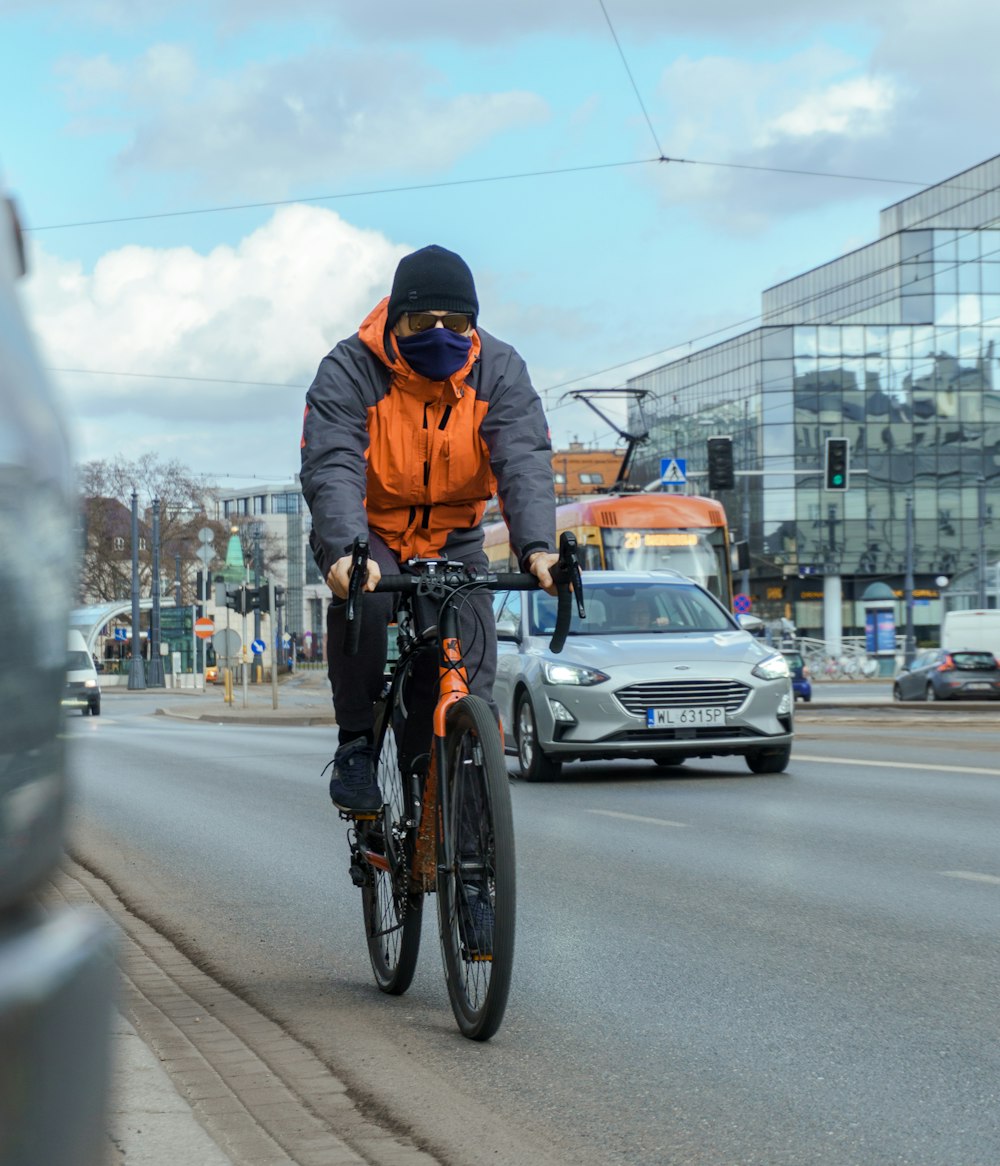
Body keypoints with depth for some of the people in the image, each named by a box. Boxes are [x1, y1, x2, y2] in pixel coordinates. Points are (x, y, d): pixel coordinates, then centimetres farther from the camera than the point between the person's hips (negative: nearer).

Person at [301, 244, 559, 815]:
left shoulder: (500, 370, -15)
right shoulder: (350, 370, -21)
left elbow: (525, 463, -27)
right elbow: (332, 468, -33)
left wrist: (538, 547, -46)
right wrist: (345, 551, -52)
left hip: (453, 536, 2)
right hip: (370, 528, -2)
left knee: (472, 656, -15)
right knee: (362, 597, -32)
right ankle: (356, 745, -18)